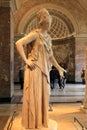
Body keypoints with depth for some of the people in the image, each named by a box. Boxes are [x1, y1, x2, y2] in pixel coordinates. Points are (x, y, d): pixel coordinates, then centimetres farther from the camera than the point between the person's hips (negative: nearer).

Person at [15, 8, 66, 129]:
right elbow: (18, 43, -15)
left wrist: (58, 67, 21)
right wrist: (26, 60, -16)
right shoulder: (35, 34, -7)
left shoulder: (48, 37, 16)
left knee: (43, 95, 12)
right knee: (33, 95, -2)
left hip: (44, 69, 8)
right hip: (35, 68, -7)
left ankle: (41, 120, 25)